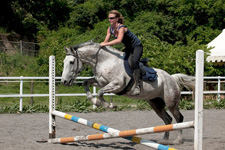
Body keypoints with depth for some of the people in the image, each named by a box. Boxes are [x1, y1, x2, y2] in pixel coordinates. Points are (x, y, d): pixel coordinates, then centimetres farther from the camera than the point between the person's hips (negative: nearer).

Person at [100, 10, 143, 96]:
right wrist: (100, 45, -21)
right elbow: (106, 41, -2)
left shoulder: (121, 28, -27)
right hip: (128, 48, 10)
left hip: (137, 47, -9)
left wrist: (106, 44, -47)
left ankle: (137, 85, -40)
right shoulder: (110, 29, -3)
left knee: (134, 61, -33)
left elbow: (119, 40, -45)